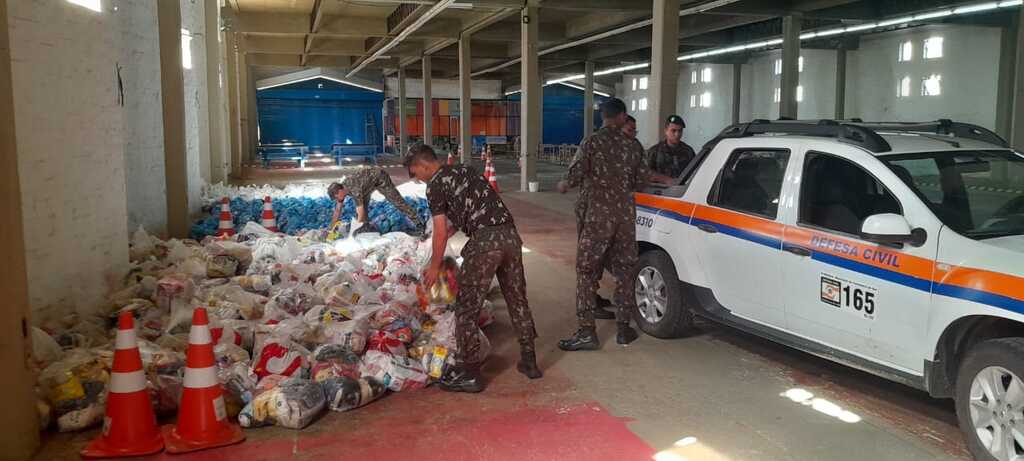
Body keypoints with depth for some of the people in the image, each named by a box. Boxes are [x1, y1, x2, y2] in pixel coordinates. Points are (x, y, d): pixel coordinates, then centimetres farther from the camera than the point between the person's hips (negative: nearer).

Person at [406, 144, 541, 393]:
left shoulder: (435, 185, 0)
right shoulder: (464, 170, 23)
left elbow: (440, 234, -1)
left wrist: (434, 267, 11)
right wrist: (451, 229, 40)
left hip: (485, 241, -8)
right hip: (510, 233, 8)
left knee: (467, 308, 3)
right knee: (517, 299, 18)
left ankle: (468, 374, 7)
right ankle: (529, 361, 27)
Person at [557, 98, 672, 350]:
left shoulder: (592, 142, -6)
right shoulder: (632, 145, 5)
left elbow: (575, 175, -11)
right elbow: (640, 178, 9)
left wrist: (563, 185, 11)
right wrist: (661, 178, 30)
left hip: (597, 215, -4)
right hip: (625, 214, 4)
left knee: (587, 272, 0)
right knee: (624, 270, 14)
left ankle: (587, 332, -4)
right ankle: (624, 328, 18)